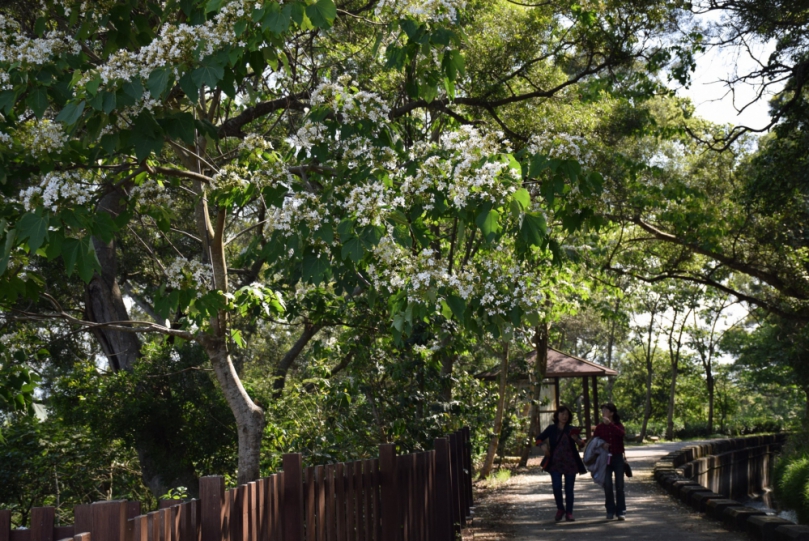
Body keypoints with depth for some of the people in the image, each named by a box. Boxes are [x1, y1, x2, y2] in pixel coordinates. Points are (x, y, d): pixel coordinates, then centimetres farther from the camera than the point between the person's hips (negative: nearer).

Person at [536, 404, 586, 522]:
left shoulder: (571, 430, 5)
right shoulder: (551, 429, 5)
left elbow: (582, 444, -2)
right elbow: (539, 438, 14)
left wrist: (577, 439, -23)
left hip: (570, 463, 1)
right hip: (555, 462, -1)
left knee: (569, 489, 3)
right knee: (556, 487, -11)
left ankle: (569, 512, 13)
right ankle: (560, 509, 12)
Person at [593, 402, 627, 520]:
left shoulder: (618, 425, 2)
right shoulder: (600, 426, 4)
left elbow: (622, 433, -20)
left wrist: (609, 424, -24)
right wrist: (601, 444, -17)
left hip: (618, 457, -1)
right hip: (606, 458, 1)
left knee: (619, 486, 1)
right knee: (607, 486, 1)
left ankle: (621, 511, 5)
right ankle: (610, 511, 9)